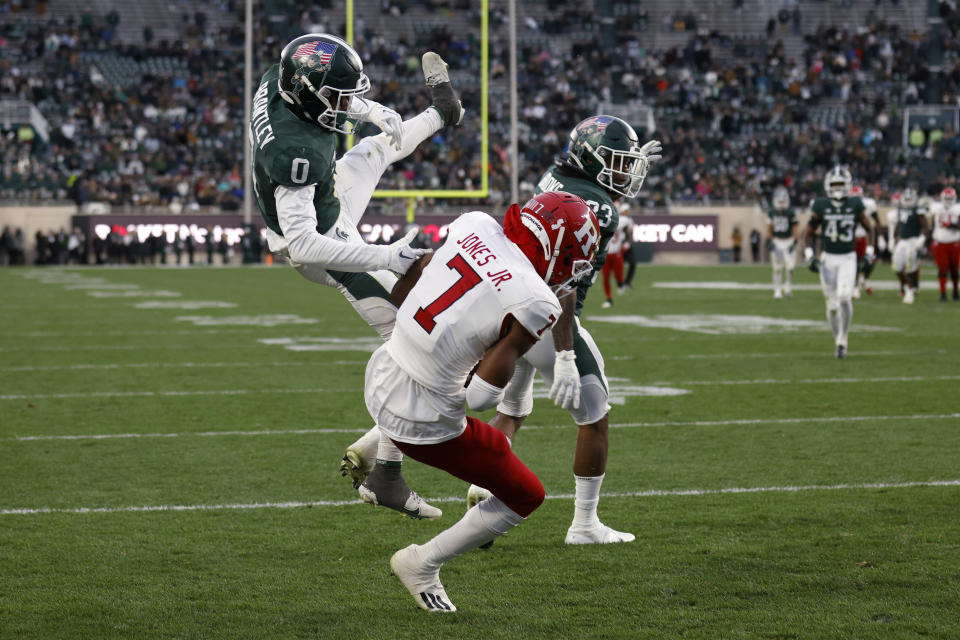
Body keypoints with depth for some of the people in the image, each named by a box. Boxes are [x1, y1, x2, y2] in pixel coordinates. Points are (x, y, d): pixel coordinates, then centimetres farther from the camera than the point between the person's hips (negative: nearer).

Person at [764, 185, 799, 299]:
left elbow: (795, 228, -4)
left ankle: (788, 288, 16)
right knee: (777, 268, 1)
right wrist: (769, 241, 4)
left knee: (789, 267, -4)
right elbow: (769, 227, 10)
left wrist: (795, 242, -9)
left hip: (788, 241, -2)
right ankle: (777, 291, 7)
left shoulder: (791, 212, -9)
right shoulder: (771, 212, -1)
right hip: (776, 242, 2)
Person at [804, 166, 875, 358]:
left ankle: (842, 341, -6)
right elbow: (810, 232, 8)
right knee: (832, 305, 2)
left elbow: (869, 229, 11)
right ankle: (839, 341, 17)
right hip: (827, 259, 1)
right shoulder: (821, 206, -2)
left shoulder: (855, 205, -1)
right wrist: (809, 255, -2)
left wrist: (869, 253, 3)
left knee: (844, 299, -18)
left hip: (848, 259, -1)